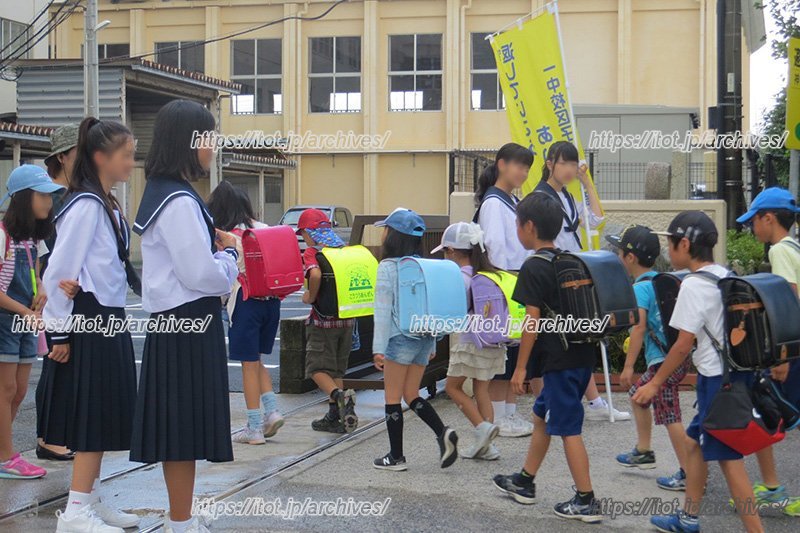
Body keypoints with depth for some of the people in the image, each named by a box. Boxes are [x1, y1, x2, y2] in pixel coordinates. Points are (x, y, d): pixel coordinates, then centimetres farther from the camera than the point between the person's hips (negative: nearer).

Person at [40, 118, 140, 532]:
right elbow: (60, 270, -18)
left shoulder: (108, 205, 13)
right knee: (92, 415, -6)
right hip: (88, 321, -9)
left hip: (109, 320, 9)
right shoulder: (85, 205, -16)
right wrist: (60, 333, -16)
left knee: (106, 416, 13)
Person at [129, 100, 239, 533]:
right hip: (188, 326, -10)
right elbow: (203, 274, -22)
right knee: (184, 429, -3)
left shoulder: (164, 194, 14)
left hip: (176, 323, 10)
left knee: (180, 428, 15)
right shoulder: (180, 202, -18)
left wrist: (215, 246, 7)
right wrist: (229, 254, -4)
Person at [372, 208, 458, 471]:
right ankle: (443, 433, -5)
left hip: (401, 339, -6)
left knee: (393, 398, 4)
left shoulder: (388, 267, -9)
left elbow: (383, 309, -11)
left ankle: (396, 457, 8)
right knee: (412, 395, 15)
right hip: (424, 338, 7)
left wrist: (379, 348, -10)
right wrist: (432, 344, 20)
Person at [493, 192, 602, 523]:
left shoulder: (534, 267, -13)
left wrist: (520, 367, -11)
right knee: (542, 416, 20)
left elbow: (532, 319, -16)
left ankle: (586, 501, 2)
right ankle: (524, 483, 32)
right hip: (581, 355, 9)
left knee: (568, 428, -2)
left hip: (560, 361, -9)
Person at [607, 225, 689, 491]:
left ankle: (688, 473, -3)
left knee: (670, 415, -6)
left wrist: (628, 366, -23)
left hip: (663, 360, -10)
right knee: (637, 393, 25)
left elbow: (639, 326, -23)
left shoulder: (640, 287, -14)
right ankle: (643, 451, 34)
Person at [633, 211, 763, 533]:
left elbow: (684, 344, -17)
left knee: (729, 458, -5)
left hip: (718, 379, -9)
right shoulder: (727, 277, 10)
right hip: (737, 371, 9)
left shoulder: (694, 284, -16)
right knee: (694, 441, 20)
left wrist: (655, 384, -10)